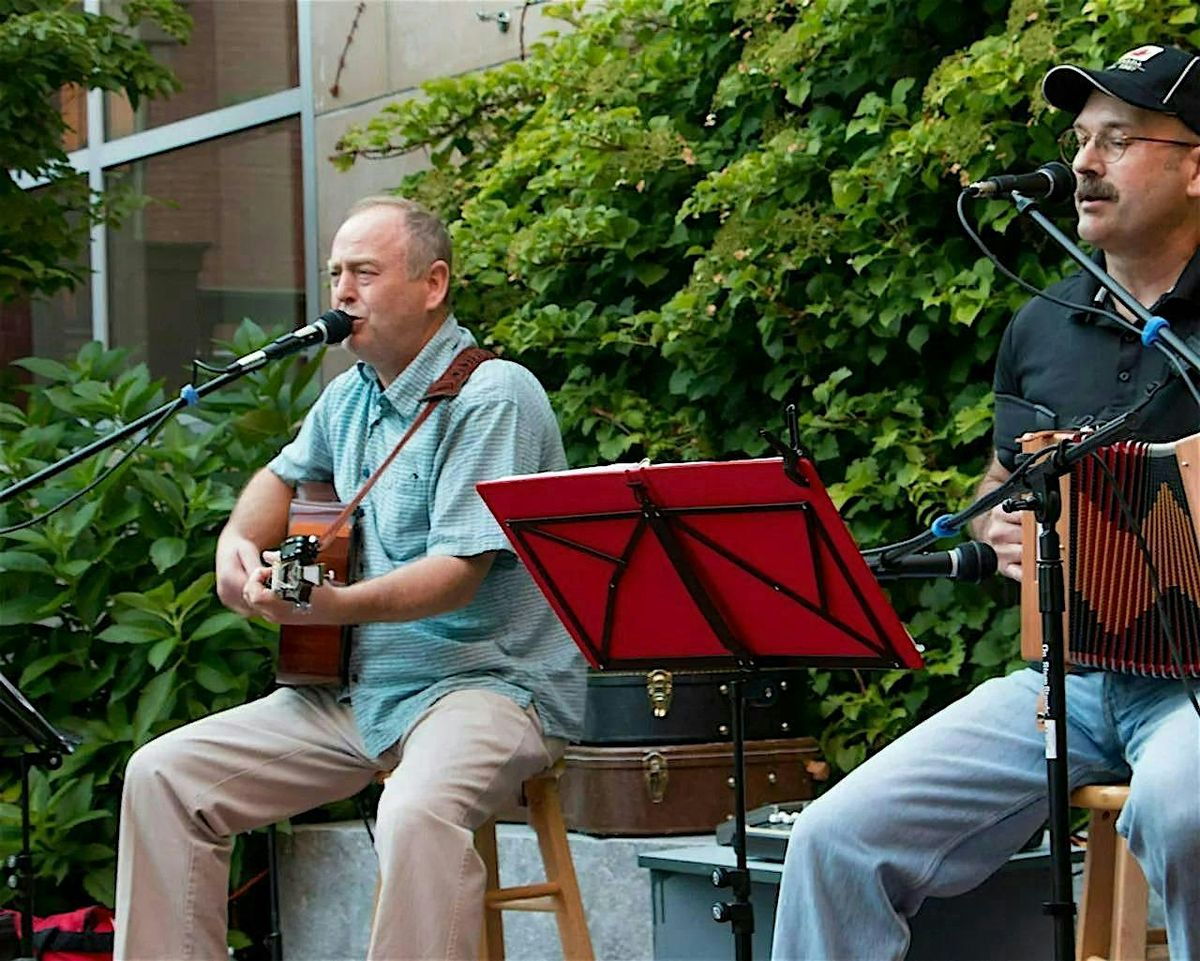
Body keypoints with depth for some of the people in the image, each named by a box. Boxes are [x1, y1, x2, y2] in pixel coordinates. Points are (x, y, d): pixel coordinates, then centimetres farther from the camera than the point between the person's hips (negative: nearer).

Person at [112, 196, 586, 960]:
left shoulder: (492, 398, -12)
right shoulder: (350, 398, 14)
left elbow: (459, 573, -20)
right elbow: (287, 476, 34)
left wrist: (331, 607, -35)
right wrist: (239, 543, 10)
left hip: (490, 678, -8)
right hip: (361, 685, 8)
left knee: (418, 816, -39)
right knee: (165, 774, -2)